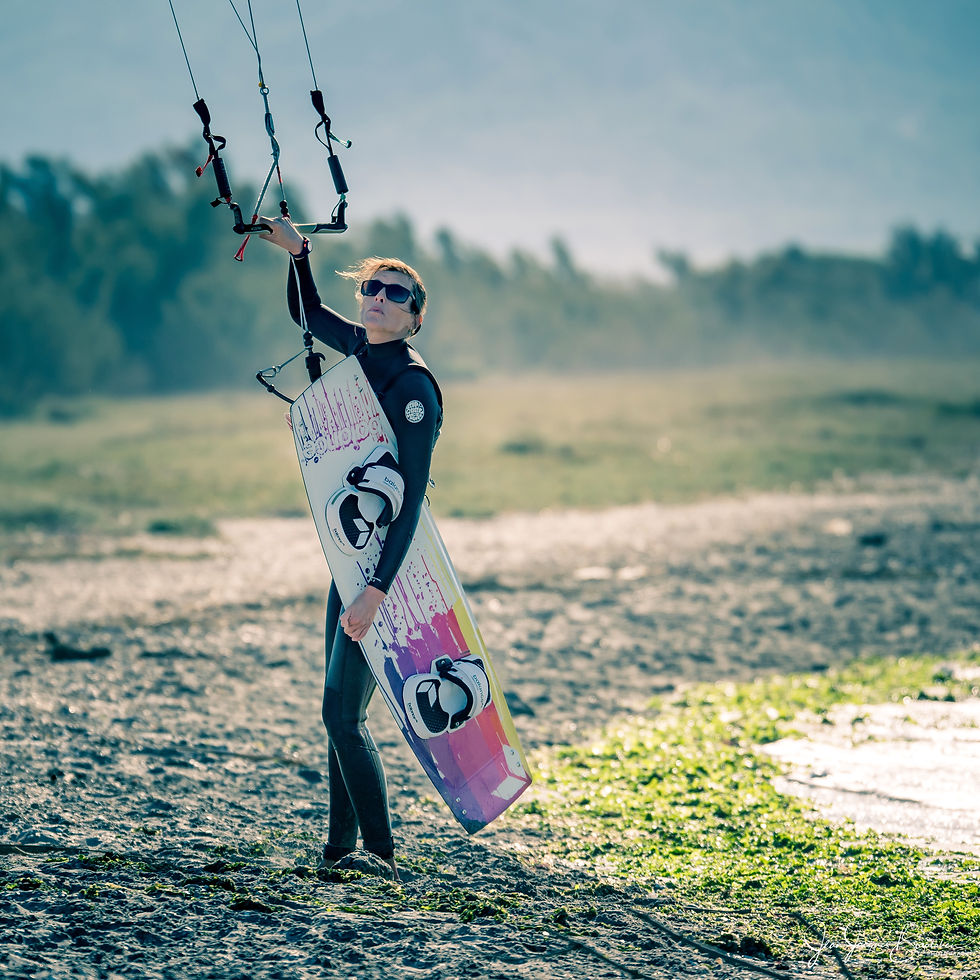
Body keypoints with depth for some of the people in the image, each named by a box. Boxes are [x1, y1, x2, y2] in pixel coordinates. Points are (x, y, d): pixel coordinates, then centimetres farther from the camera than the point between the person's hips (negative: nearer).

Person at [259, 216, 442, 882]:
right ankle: (342, 846, 19)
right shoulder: (361, 351, 6)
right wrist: (298, 252, 8)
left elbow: (413, 497, -23)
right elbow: (307, 311, 27)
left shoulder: (413, 384, -17)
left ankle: (381, 852, -7)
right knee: (341, 713, 12)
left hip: (389, 560, -9)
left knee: (342, 712, -13)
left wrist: (378, 589, -30)